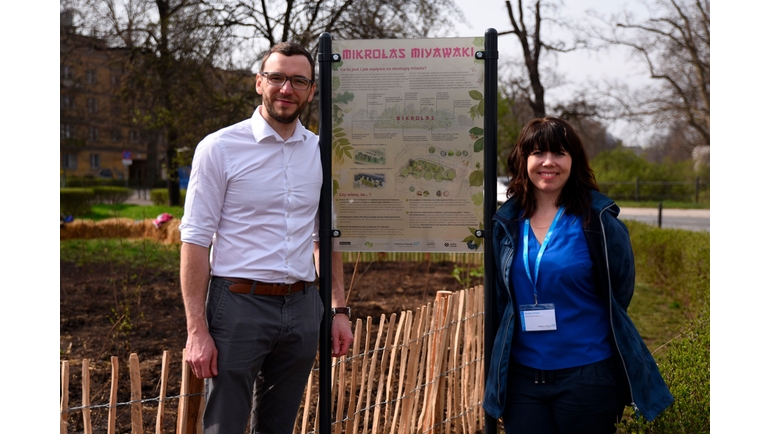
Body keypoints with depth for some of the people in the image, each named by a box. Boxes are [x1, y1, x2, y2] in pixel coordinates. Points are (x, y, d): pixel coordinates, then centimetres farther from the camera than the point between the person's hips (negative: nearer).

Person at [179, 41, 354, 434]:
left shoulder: (321, 154, 10)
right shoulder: (220, 148, -5)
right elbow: (195, 241, -8)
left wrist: (339, 309, 11)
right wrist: (197, 330, -13)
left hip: (301, 308, 5)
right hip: (239, 303, -4)